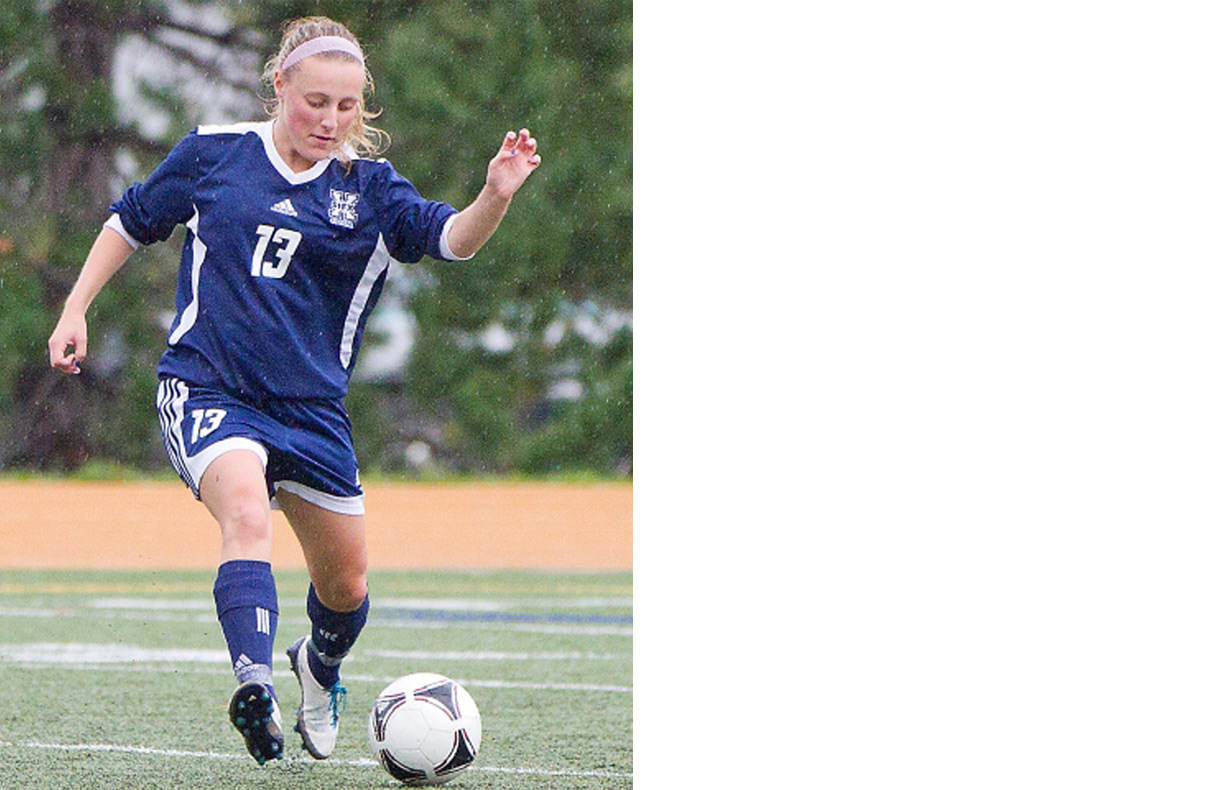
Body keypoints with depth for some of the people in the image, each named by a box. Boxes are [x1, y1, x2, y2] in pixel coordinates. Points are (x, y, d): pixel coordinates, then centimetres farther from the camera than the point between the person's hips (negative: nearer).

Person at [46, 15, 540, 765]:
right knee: (248, 514, -32)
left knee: (346, 585, 12)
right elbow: (132, 221, 14)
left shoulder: (368, 188, 0)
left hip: (312, 408, 3)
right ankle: (255, 683, -48)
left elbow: (449, 237, -17)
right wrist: (76, 309, 10)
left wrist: (495, 197, -37)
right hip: (207, 390, -3)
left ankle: (321, 671, 45)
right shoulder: (213, 152, 0)